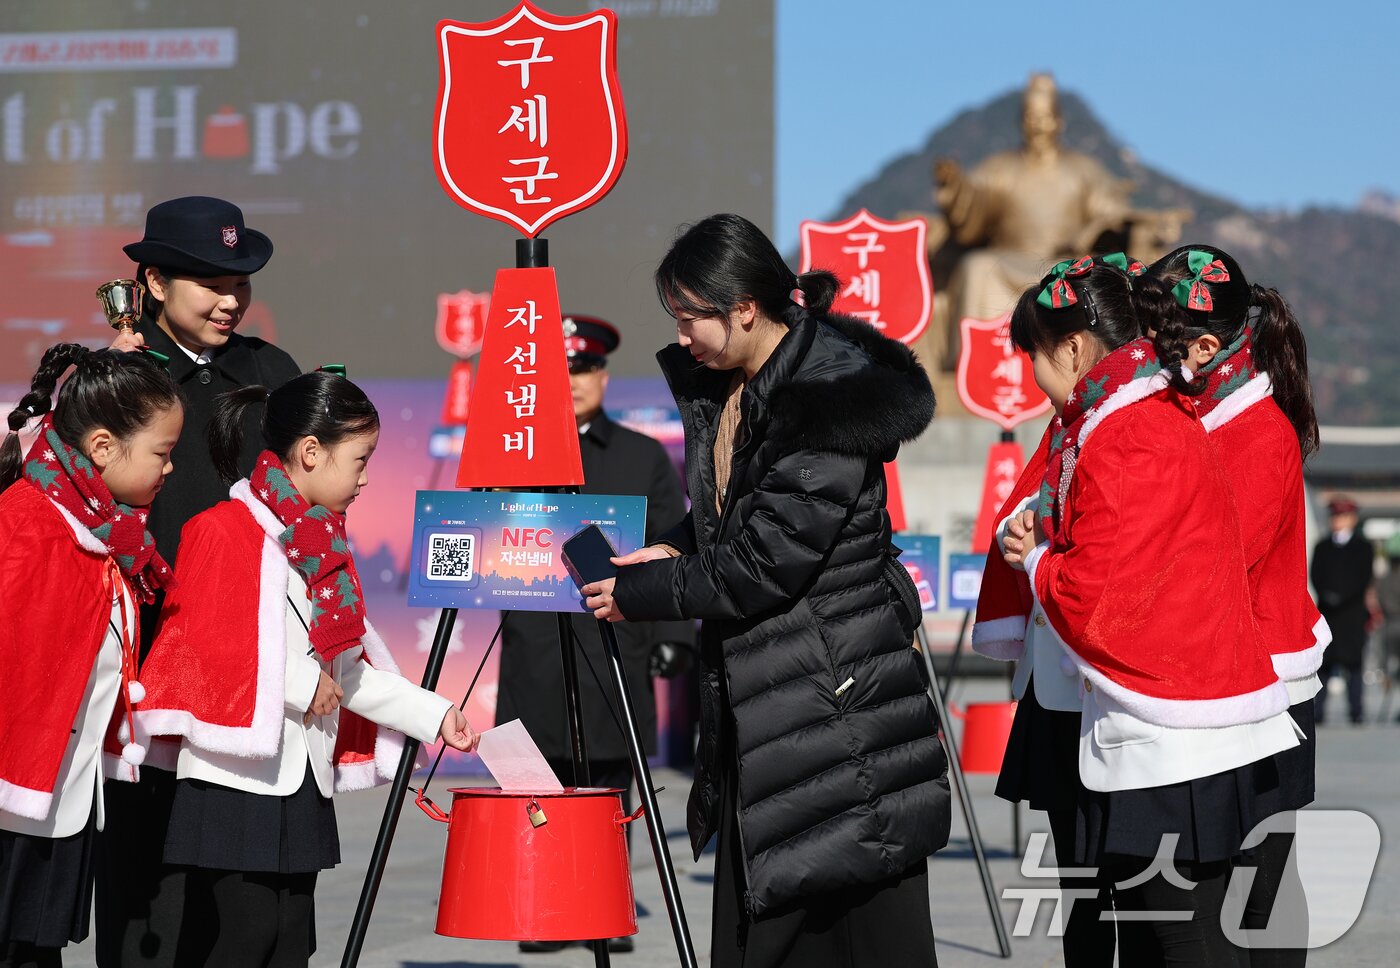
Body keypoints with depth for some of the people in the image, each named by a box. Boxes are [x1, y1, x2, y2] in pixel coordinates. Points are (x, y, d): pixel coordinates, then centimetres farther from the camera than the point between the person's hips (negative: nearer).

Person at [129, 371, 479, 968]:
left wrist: (433, 715, 12)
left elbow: (347, 669, 19)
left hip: (303, 780, 8)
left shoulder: (324, 542, 17)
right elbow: (207, 639, -19)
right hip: (236, 776, -8)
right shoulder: (226, 529, -9)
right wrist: (304, 682, -15)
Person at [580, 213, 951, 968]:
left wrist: (637, 594, -10)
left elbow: (765, 563, -21)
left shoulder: (829, 400, -21)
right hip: (759, 700, 9)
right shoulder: (720, 383, 7)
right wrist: (676, 549, 4)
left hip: (838, 697, -9)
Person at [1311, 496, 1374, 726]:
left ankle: (1356, 711, -3)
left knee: (1354, 661, -4)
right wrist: (1325, 595, -12)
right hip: (1327, 612, 1)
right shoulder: (1322, 547, 16)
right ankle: (1318, 712, -6)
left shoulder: (1363, 547, 10)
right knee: (1324, 663, -4)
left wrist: (1342, 597, -13)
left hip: (1353, 610, -1)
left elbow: (1364, 578, 0)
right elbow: (1315, 575, 7)